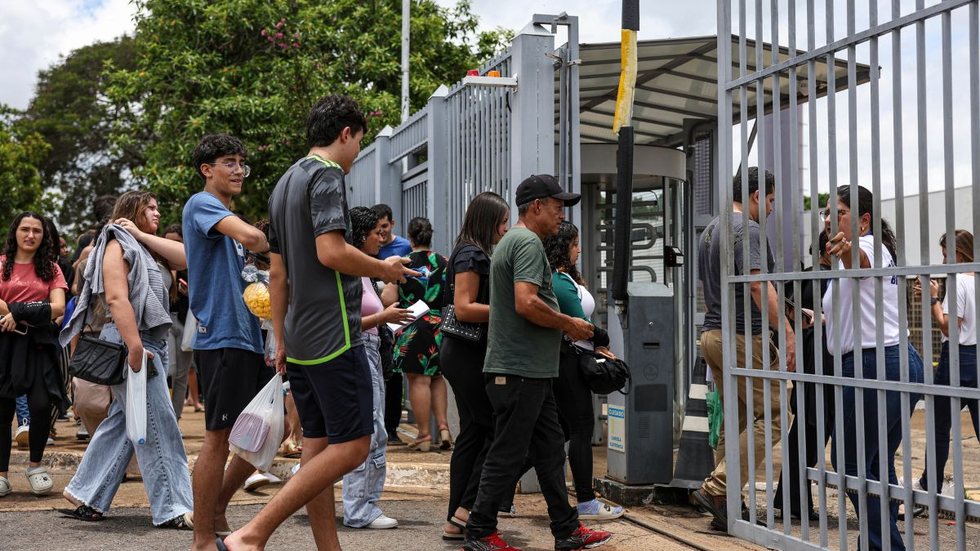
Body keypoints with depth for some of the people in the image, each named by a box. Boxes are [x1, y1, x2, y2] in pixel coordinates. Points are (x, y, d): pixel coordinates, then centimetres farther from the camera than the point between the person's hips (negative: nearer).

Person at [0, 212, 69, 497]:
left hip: (39, 343, 1)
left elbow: (58, 307, -2)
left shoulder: (50, 268, 11)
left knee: (41, 405, -12)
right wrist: (34, 311, -11)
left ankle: (36, 465, 10)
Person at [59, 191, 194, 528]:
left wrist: (142, 235, 2)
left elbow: (184, 257, 5)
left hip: (151, 342, 9)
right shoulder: (118, 244, -7)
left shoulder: (145, 248, 21)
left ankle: (86, 498, 18)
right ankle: (172, 509, -5)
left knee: (122, 422, 12)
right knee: (158, 426, -8)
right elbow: (116, 298, -19)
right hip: (131, 342, -9)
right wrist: (134, 347, -27)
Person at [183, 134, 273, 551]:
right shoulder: (202, 204, -7)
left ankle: (216, 509, 23)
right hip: (221, 338, -9)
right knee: (220, 437, -5)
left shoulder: (226, 217, 21)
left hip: (246, 337, 9)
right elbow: (251, 237, -27)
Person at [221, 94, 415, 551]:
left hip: (300, 340, 10)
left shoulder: (285, 184, 19)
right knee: (352, 446, -8)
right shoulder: (327, 175, -9)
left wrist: (281, 341, 21)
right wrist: (384, 269, -5)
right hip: (333, 335, -10)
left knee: (318, 446, 10)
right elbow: (331, 252, -21)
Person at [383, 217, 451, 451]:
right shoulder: (444, 263, 2)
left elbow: (389, 299, -9)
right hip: (440, 326, 4)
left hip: (413, 329, -4)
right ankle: (443, 427, 9)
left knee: (419, 379, -1)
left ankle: (424, 434, 2)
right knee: (437, 377, 17)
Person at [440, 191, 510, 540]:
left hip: (464, 354, 10)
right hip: (469, 354, -10)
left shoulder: (475, 254, 19)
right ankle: (468, 507, -2)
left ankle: (456, 521, 11)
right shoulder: (472, 254, -12)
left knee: (473, 433, 9)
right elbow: (464, 308, -19)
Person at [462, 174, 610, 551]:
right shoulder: (529, 242, -13)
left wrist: (564, 325, 16)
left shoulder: (511, 240, 20)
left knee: (550, 451, 13)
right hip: (520, 370, -11)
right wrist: (569, 324, -12)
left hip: (532, 370, 11)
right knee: (508, 454, -3)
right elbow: (526, 304, -25)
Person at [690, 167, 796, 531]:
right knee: (772, 415, -6)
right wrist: (788, 333, -27)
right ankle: (716, 490, -13)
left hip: (712, 334, 10)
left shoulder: (710, 230, 19)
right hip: (742, 337, -10)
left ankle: (725, 506, 13)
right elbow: (758, 285, -23)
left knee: (736, 420, 14)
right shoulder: (747, 229, -11)